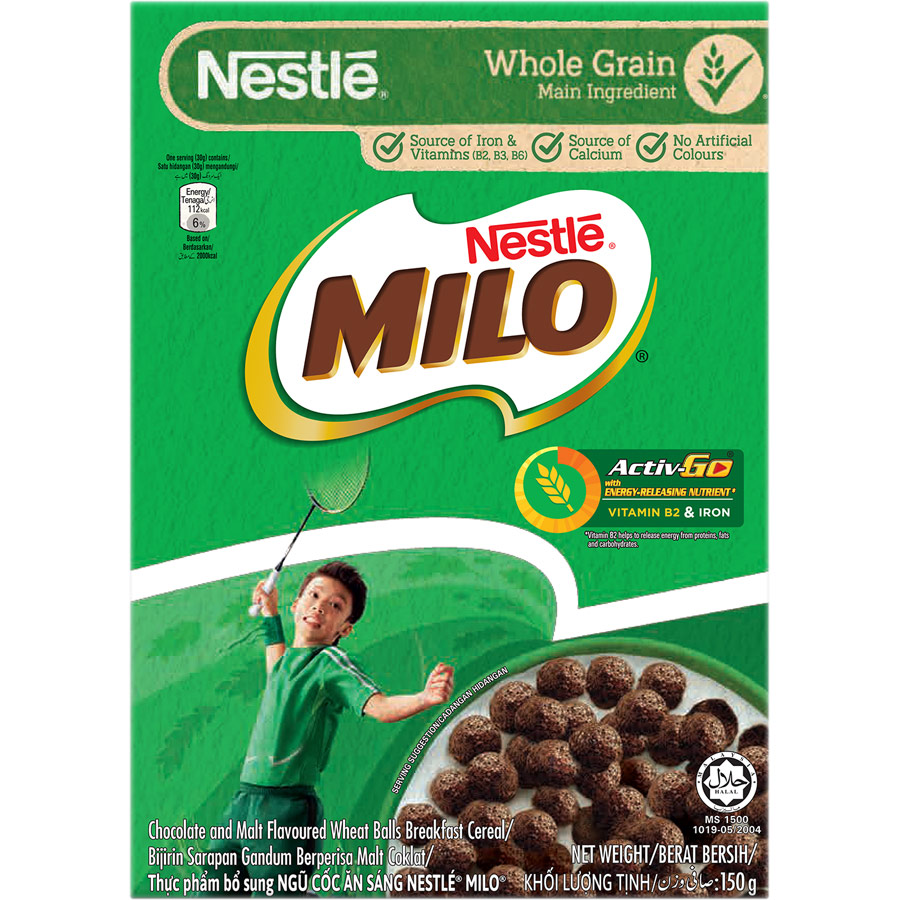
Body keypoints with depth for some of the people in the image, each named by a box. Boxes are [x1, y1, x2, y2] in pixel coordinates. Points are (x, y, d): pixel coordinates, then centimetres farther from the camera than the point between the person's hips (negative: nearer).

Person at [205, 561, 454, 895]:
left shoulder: (330, 661, -7)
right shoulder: (290, 659, 14)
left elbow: (380, 706, -23)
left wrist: (424, 698, -42)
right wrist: (269, 613, 44)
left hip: (286, 810, -8)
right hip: (243, 803, 8)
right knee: (210, 893, 15)